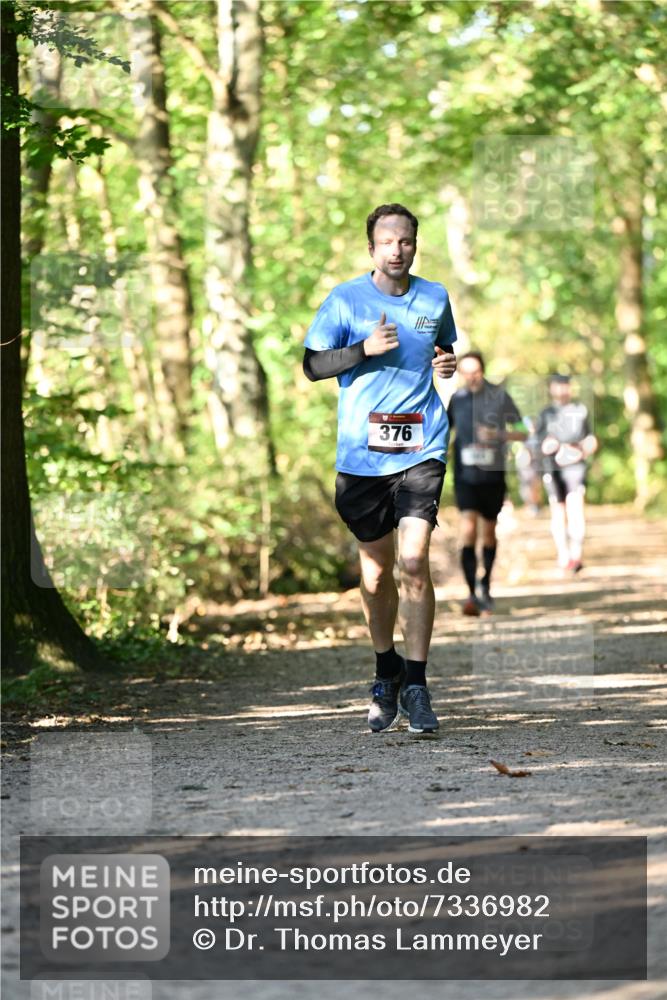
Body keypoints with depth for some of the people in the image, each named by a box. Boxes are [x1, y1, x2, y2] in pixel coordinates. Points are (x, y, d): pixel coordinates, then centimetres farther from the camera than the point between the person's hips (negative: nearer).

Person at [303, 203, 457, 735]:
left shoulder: (435, 298, 9)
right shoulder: (345, 300, 1)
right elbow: (312, 364, -2)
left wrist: (448, 363, 3)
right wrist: (365, 348, -16)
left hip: (421, 448, 0)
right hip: (362, 452, 0)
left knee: (414, 560, -15)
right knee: (375, 569, 9)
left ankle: (416, 684, -7)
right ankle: (386, 674, 31)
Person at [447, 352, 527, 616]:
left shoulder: (499, 396, -3)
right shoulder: (457, 399, 2)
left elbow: (523, 432, -1)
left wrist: (498, 434, -18)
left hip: (493, 477, 0)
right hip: (465, 477, 0)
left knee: (488, 533, 12)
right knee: (468, 530, -16)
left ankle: (485, 585, 34)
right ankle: (472, 594, -17)